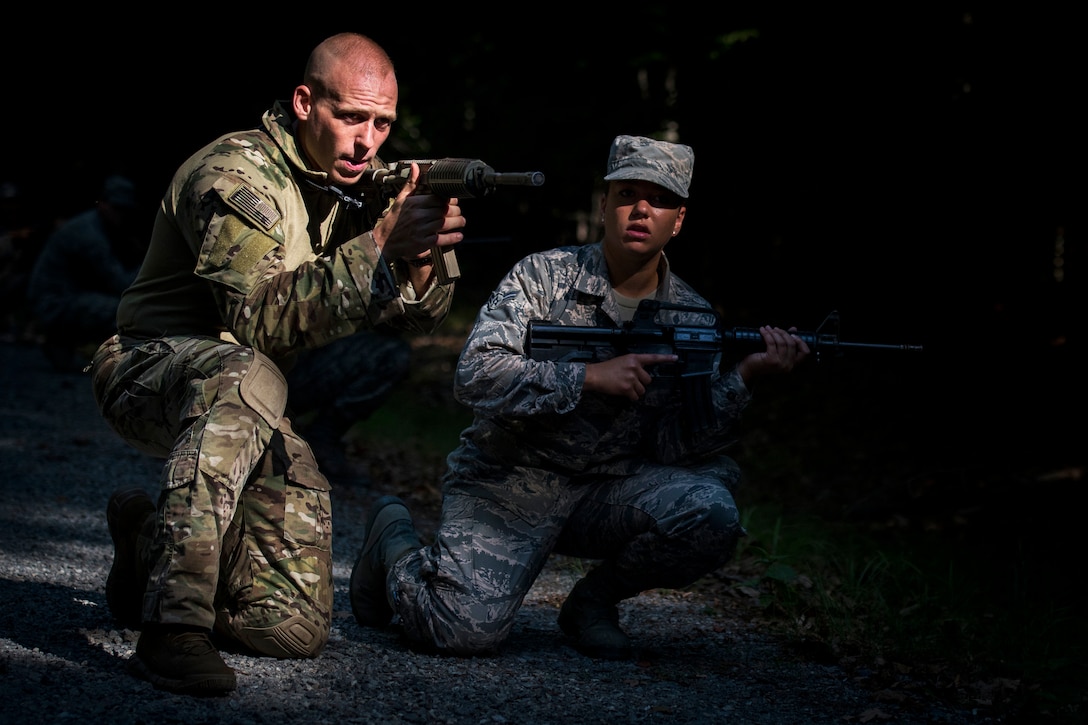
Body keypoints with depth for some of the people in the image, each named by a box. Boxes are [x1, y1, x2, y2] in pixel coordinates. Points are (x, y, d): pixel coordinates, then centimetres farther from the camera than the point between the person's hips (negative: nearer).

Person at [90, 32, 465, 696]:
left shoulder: (356, 187, 5)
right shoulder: (237, 174, -17)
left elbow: (416, 317, 1)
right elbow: (258, 318, -31)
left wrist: (421, 256, -23)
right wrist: (379, 247, -39)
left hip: (251, 416, 7)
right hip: (150, 371, -7)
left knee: (296, 631, -2)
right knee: (244, 375, -43)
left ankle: (150, 540, 25)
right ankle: (174, 626, -43)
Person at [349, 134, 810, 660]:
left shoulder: (693, 320, 3)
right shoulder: (543, 276, -6)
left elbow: (676, 445, -6)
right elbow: (475, 375, -19)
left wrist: (745, 377, -21)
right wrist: (589, 377, -26)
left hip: (607, 492, 3)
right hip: (505, 484, -3)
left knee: (710, 517, -26)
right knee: (466, 631, -24)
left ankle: (595, 598, 3)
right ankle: (394, 538, 11)